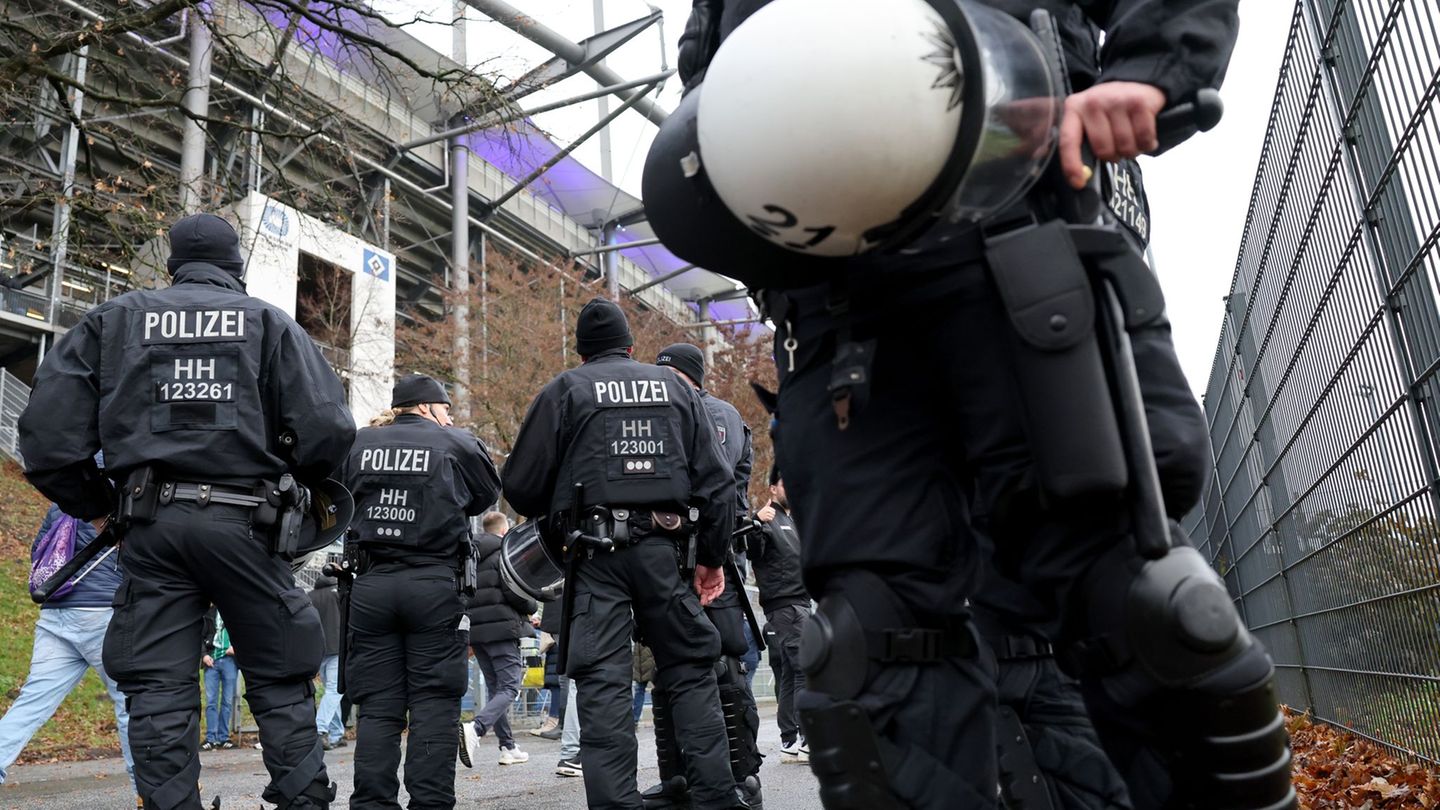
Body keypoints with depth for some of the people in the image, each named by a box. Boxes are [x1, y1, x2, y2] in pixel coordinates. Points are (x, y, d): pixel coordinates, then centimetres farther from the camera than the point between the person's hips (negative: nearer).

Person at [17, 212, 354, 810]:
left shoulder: (113, 320, 12)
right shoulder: (270, 323, 7)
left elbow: (47, 430, 4)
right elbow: (328, 430, -5)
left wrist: (95, 508, 15)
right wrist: (293, 484, 14)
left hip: (150, 524, 2)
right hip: (241, 521, -1)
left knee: (159, 691, 6)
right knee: (279, 684, 7)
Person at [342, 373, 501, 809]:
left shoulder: (358, 443, 6)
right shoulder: (455, 443, -1)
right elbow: (487, 494, 11)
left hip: (371, 583, 3)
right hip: (434, 583, -3)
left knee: (377, 707, 8)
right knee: (435, 706, 2)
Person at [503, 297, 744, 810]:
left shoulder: (565, 391, 7)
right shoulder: (675, 388, 14)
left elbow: (522, 487, 3)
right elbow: (716, 480, 9)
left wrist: (555, 516, 24)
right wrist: (713, 556, 14)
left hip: (596, 550, -2)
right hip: (663, 547, 2)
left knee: (603, 682, 0)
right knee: (691, 671, 10)